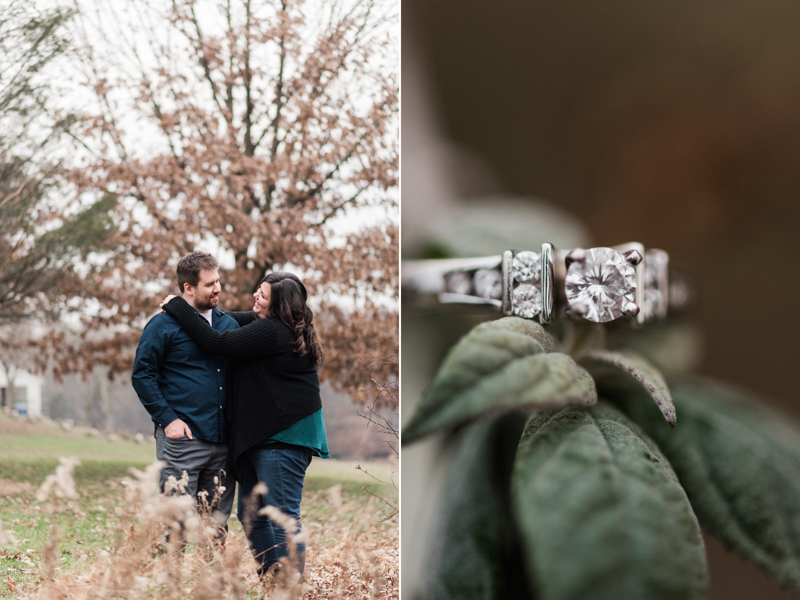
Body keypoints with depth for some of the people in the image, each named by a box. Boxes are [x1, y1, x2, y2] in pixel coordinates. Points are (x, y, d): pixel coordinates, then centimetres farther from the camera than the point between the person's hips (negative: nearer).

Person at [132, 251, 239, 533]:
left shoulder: (229, 324, 15)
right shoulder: (163, 325, -3)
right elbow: (142, 374, -3)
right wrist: (168, 418, -11)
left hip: (223, 439, 6)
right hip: (183, 438, -5)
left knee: (218, 525, 8)